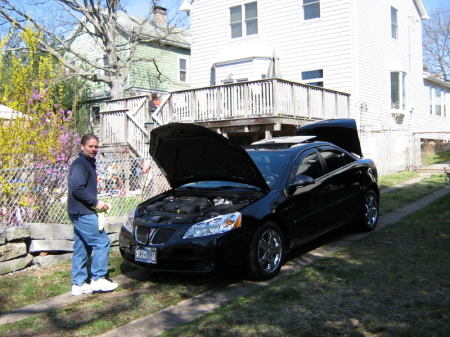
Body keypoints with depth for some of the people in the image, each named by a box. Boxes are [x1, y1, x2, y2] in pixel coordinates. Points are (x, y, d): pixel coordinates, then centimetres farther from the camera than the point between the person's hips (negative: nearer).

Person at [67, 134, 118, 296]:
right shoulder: (81, 164, -14)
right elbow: (77, 188, -23)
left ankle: (78, 284, 18)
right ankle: (98, 279, 1)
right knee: (102, 243, -6)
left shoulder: (87, 164, 19)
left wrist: (95, 203, 14)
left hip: (80, 213, 11)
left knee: (81, 249, 12)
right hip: (83, 213, -11)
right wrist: (96, 202, -18)